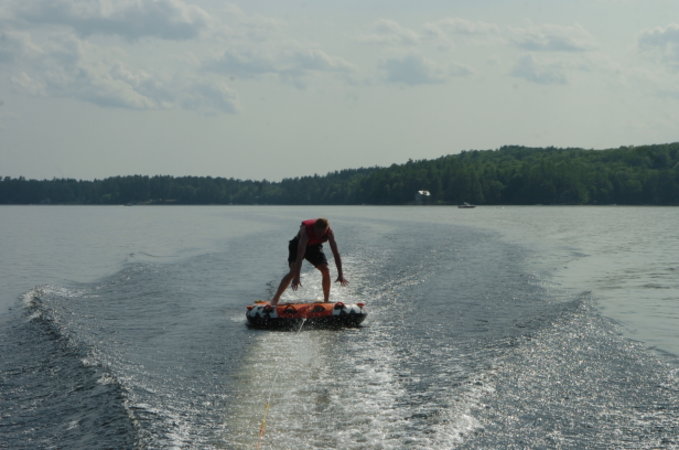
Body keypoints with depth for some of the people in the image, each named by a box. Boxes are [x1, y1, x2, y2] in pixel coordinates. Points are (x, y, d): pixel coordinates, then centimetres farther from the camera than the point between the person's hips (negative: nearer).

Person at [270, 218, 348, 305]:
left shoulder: (329, 232, -28)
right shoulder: (306, 229, -39)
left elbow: (336, 253, -26)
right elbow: (300, 254, -45)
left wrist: (340, 274, -32)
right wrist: (297, 277, -52)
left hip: (314, 246, 4)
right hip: (298, 245, -4)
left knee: (325, 270, -13)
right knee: (293, 271, -23)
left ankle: (326, 301, 1)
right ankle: (275, 300, -19)